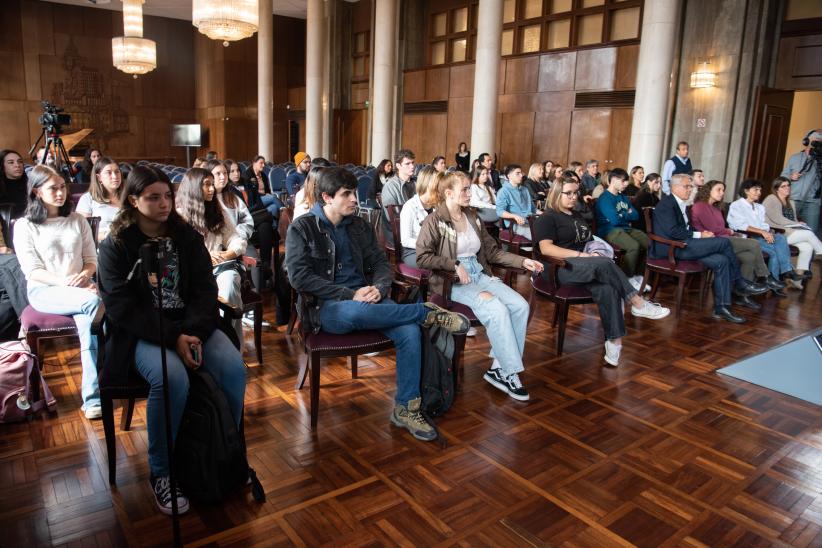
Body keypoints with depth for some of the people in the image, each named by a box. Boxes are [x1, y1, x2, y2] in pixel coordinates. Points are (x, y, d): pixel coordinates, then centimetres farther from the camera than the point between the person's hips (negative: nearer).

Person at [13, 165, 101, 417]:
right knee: (93, 301, -33)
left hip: (80, 288, 3)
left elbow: (92, 261, 13)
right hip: (44, 291, -3)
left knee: (88, 317, -33)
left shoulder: (78, 220, 15)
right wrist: (65, 281, -20)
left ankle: (92, 397, -29)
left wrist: (84, 275, -11)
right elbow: (32, 271, -4)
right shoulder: (24, 225, 5)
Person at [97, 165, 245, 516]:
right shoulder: (116, 246, -1)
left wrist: (194, 333, -17)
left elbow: (205, 289, 2)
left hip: (191, 325, 3)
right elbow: (121, 307, -10)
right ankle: (160, 472, -10)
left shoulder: (187, 237, 9)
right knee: (172, 379, -34)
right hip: (141, 332, -3)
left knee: (234, 368, -24)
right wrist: (172, 338, -22)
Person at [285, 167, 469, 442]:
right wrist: (350, 295, -19)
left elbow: (381, 263, 14)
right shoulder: (301, 228, 0)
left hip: (365, 298, 4)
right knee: (352, 311, -41)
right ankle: (429, 312, -21)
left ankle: (406, 408, -10)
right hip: (326, 308, -4)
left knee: (410, 331, -24)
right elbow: (299, 277, -11)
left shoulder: (359, 226, 14)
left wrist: (378, 288, -11)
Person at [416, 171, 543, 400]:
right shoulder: (435, 221, -4)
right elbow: (422, 257, -13)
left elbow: (492, 251, 17)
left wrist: (522, 261, 7)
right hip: (452, 281, -6)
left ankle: (499, 368, -12)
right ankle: (509, 373, -16)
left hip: (480, 274, 7)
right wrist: (455, 265, -20)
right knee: (497, 309, -29)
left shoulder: (473, 217, 15)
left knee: (520, 306, -17)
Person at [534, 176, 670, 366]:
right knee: (604, 264, -34)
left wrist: (594, 251, 4)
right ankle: (638, 304, -25)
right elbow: (546, 248, -13)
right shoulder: (547, 218, 2)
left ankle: (614, 341, -36)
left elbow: (589, 241, 29)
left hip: (587, 268, 6)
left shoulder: (577, 216, 27)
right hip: (562, 268, -6)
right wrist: (580, 255, -19)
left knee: (606, 289, -29)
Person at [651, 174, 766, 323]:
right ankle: (739, 282, 4)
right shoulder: (666, 203, -6)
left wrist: (702, 233, 3)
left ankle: (721, 307, -11)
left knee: (721, 261, -11)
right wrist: (699, 235, -12)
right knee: (724, 242, -15)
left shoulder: (681, 205, 24)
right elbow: (673, 231, -18)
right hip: (673, 248, -9)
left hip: (682, 246, 9)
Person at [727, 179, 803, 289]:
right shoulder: (736, 206, 4)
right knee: (774, 250, -29)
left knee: (780, 237, -27)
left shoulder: (760, 207, 26)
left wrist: (769, 232, -9)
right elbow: (741, 226, -10)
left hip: (762, 236, 6)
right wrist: (762, 232, -18)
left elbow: (764, 225, 15)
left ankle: (787, 272, -34)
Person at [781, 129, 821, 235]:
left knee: (811, 233, -6)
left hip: (812, 202, -1)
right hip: (793, 200, 1)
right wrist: (790, 177, -8)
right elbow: (782, 176, 15)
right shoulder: (794, 158, 12)